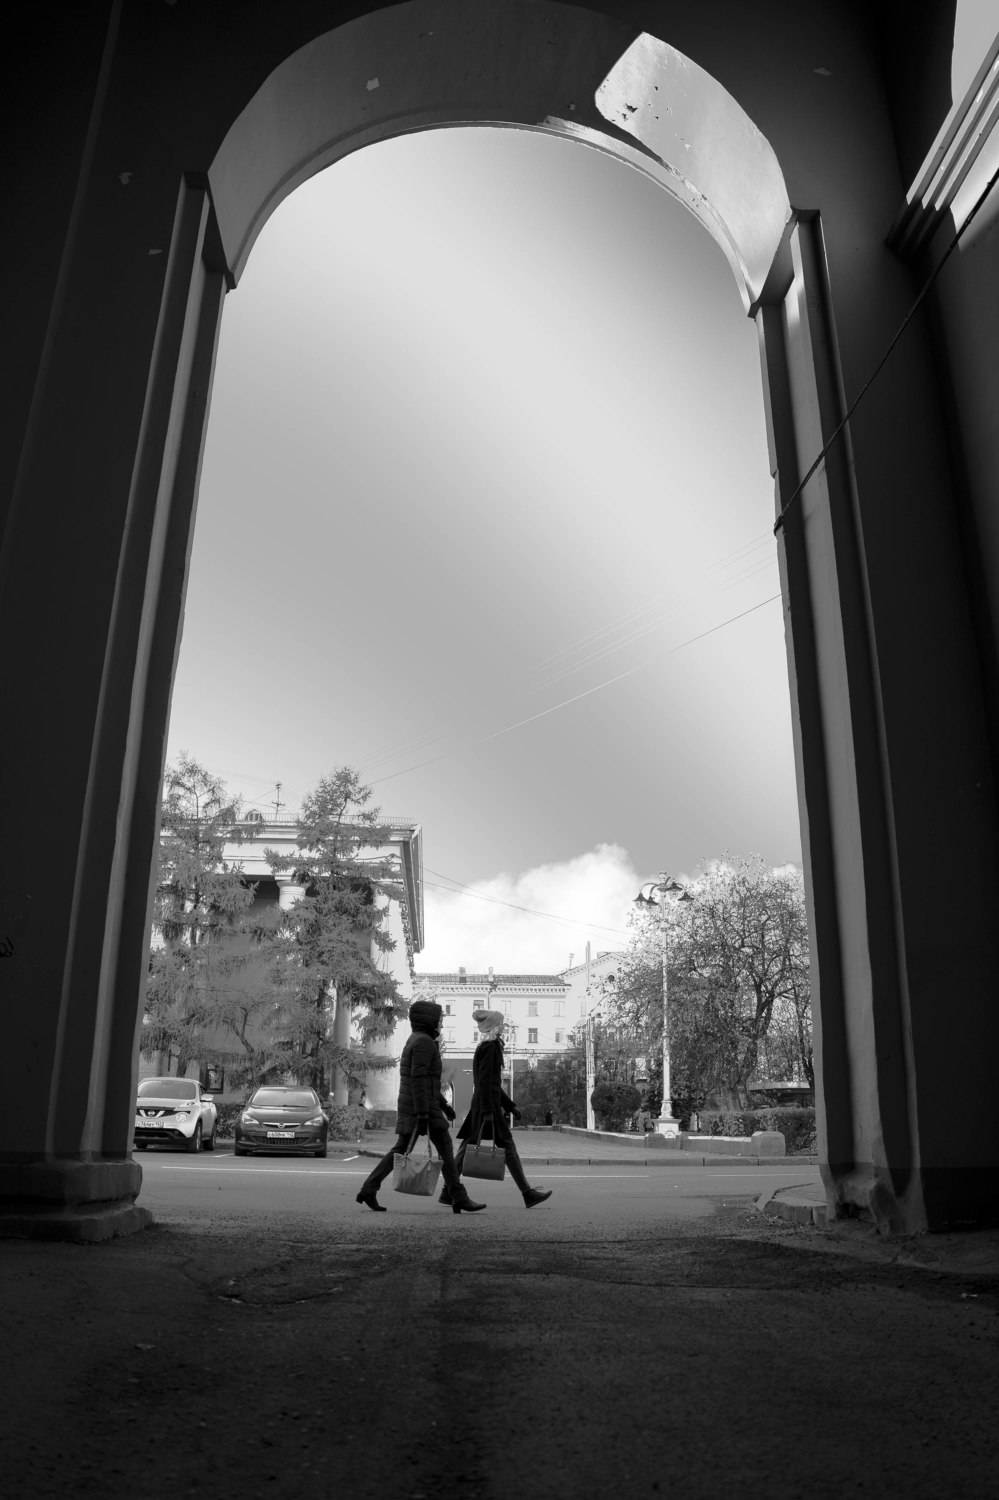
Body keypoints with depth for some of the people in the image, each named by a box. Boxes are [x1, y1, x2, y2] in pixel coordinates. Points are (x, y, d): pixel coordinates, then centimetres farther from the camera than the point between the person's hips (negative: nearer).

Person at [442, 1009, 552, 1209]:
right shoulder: (490, 1048, -12)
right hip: (488, 1105, -9)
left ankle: (448, 1191, 7)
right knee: (508, 1147, -4)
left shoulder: (484, 1047, 18)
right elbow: (485, 1081, -19)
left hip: (480, 1106, 9)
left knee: (467, 1148, 7)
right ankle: (528, 1193, 0)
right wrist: (488, 1111, -23)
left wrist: (510, 1105, 24)